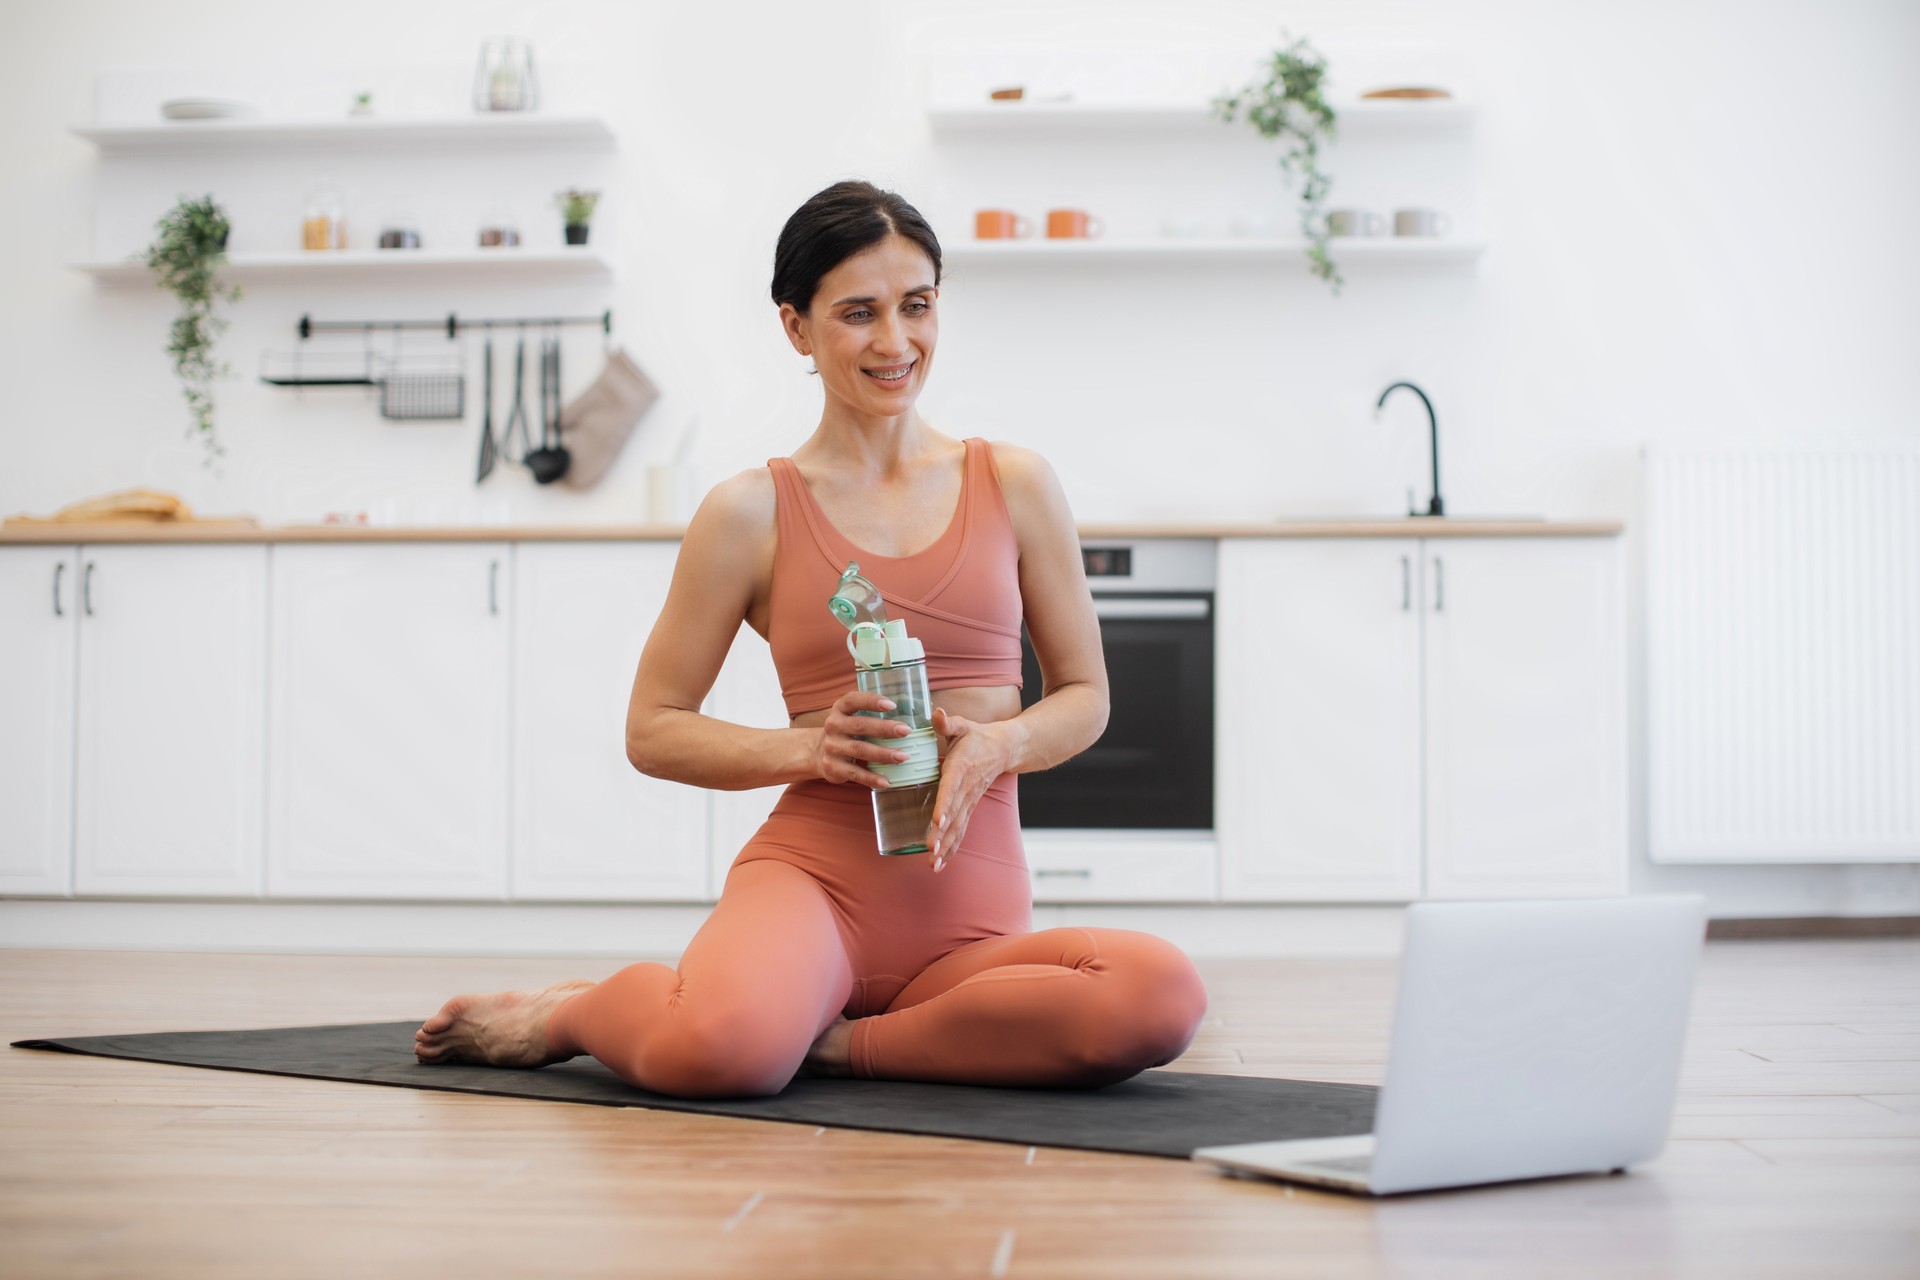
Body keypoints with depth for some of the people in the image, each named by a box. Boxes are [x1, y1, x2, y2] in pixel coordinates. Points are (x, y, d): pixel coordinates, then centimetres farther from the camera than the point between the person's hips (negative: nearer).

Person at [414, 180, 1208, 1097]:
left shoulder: (1015, 487, 10)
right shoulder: (750, 513, 4)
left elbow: (1084, 696, 15)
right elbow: (652, 730, 8)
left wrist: (996, 744, -8)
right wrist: (807, 747, -11)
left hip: (977, 913, 3)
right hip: (813, 874, -2)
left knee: (1161, 995, -31)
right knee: (720, 1050, -38)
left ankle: (833, 1041, -10)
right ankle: (577, 1012, 1)